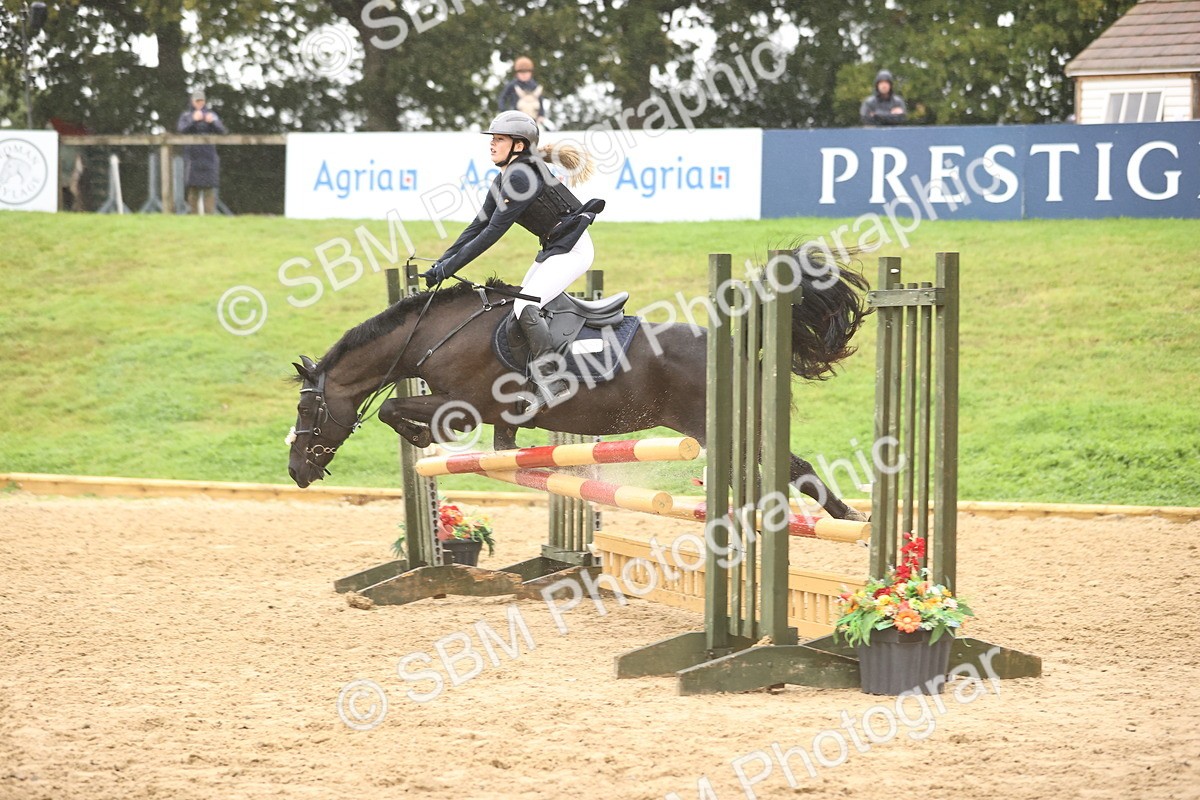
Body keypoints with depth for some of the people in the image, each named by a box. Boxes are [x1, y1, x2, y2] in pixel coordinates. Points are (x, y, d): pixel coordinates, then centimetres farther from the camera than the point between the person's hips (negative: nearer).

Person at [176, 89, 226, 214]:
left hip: (208, 156, 0)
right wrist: (193, 120, -24)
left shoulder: (212, 115, 11)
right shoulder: (186, 116, 11)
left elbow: (221, 131, -2)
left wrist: (212, 122, -22)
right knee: (193, 188, -2)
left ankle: (210, 215, -10)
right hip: (192, 155, 0)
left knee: (209, 188, -8)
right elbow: (182, 130, -7)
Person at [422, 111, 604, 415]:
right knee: (519, 305, 10)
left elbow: (493, 232, -23)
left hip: (572, 249, -11)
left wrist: (450, 267, -21)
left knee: (525, 308, -22)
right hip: (552, 249, 11)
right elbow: (478, 227, 12)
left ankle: (551, 382, -25)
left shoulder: (522, 177, -21)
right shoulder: (504, 181, 10)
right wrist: (442, 262, 3)